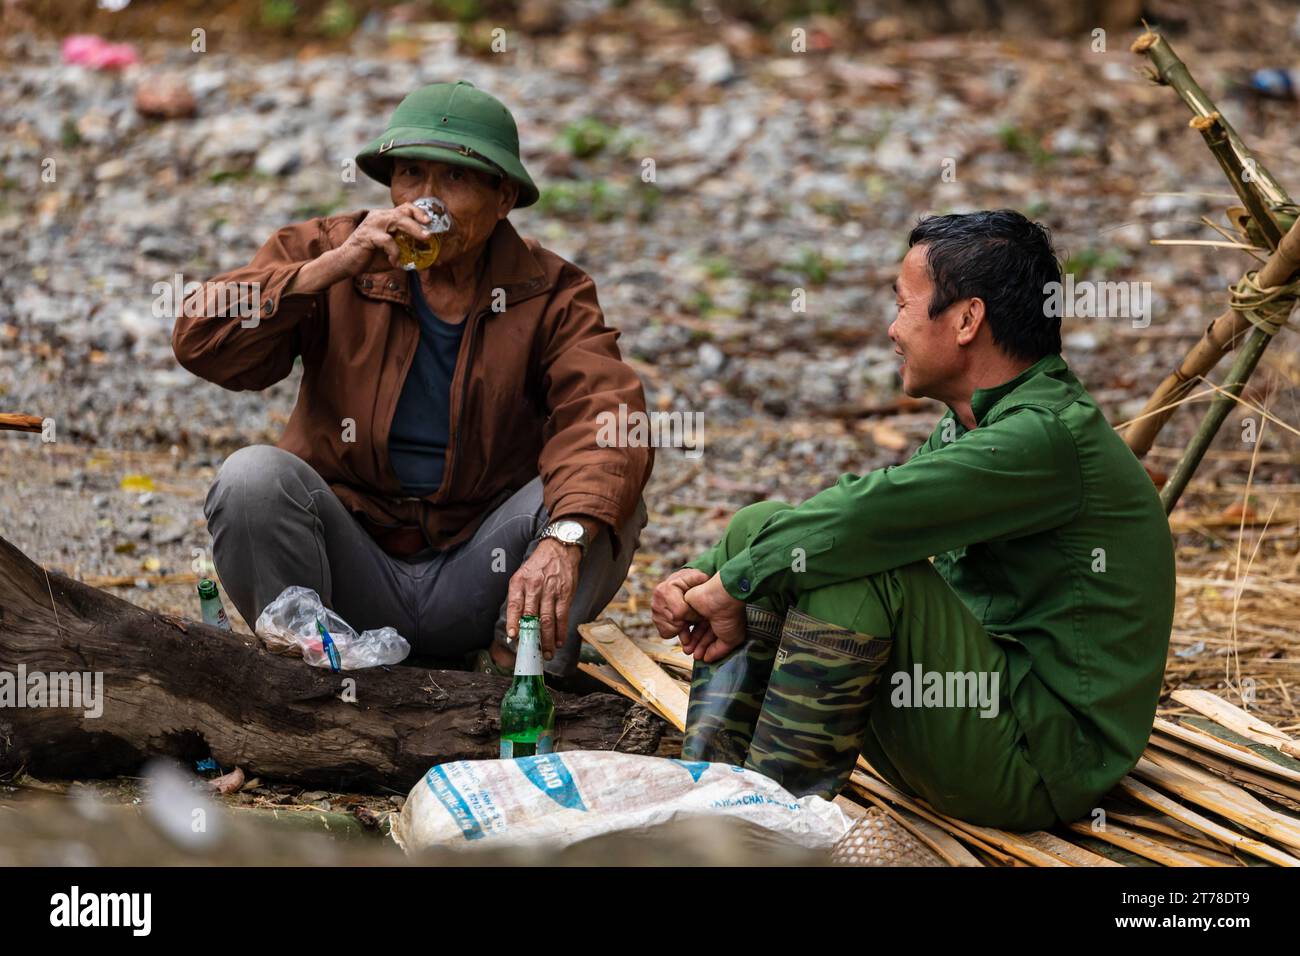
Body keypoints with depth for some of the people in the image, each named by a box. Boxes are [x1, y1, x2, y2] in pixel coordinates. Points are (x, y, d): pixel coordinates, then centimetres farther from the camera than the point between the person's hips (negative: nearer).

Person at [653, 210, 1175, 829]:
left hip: (1043, 765, -10)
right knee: (759, 528, 5)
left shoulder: (1046, 437, -21)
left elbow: (870, 511, -30)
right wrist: (704, 573, -3)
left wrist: (733, 581, -17)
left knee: (854, 566, -30)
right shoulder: (970, 427, 11)